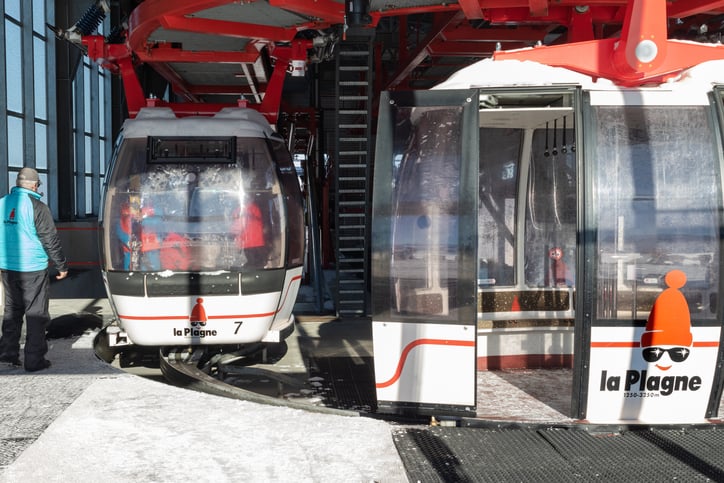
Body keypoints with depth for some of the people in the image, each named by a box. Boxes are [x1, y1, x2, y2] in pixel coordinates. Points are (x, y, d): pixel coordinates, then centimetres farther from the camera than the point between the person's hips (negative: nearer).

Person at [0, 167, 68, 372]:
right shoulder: (36, 206, -13)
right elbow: (50, 240, -10)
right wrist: (62, 266, 0)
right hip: (32, 269, -6)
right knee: (36, 313, 2)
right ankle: (34, 360, 4)